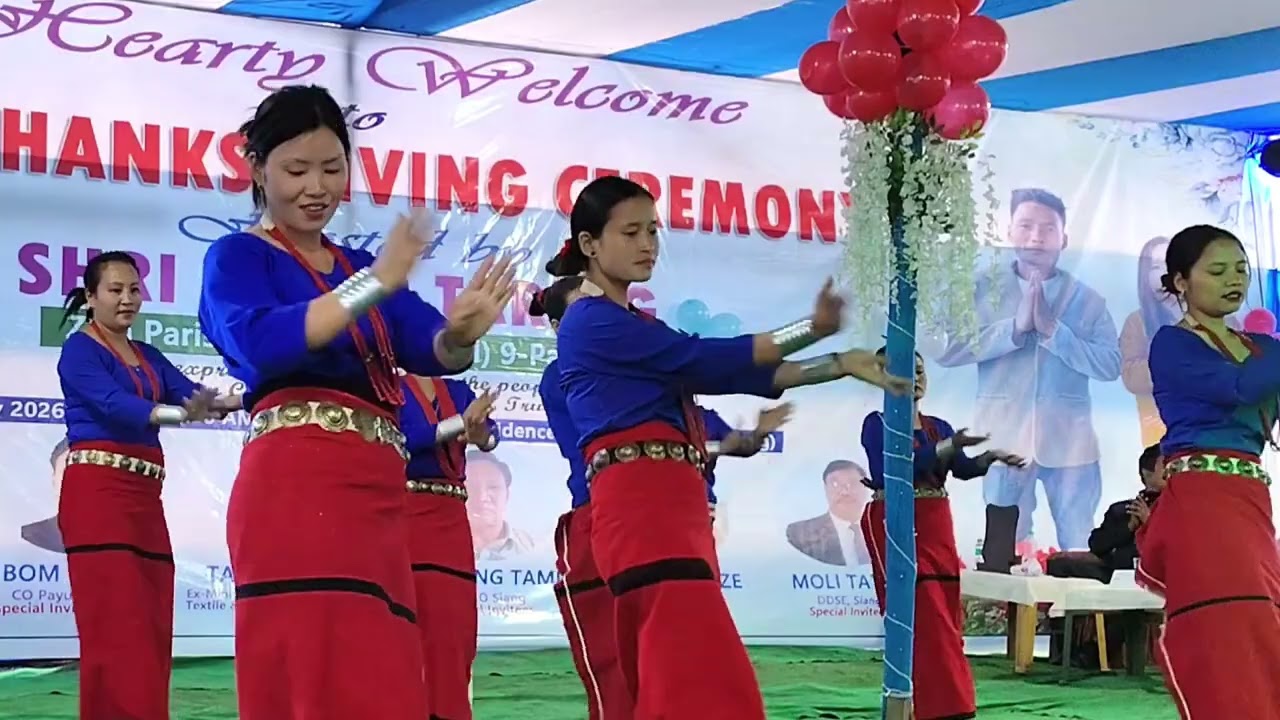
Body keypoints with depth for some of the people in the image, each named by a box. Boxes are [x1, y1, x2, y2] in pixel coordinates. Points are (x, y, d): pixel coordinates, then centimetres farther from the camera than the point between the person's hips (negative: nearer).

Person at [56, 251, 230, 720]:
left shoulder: (148, 357, 19)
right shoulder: (79, 349, -3)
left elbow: (188, 392, 3)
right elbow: (113, 404, -21)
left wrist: (226, 401, -20)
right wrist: (182, 413, -37)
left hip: (144, 499, 8)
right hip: (97, 495, -7)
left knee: (152, 633, 5)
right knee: (118, 632, -12)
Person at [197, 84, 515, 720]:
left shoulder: (361, 265, 21)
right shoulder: (237, 256, 4)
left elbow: (429, 351, 4)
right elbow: (259, 344, -18)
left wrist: (462, 331, -20)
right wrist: (372, 286, -25)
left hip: (376, 497, 7)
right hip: (292, 492, -7)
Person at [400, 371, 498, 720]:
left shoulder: (458, 390, 14)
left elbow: (488, 434, 0)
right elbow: (394, 440, -15)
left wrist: (479, 433, -24)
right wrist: (459, 423, -19)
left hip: (451, 519, 5)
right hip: (403, 515, -5)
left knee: (455, 629, 4)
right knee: (410, 629, -9)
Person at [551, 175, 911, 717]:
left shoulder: (635, 327, 24)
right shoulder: (591, 322, -4)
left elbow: (730, 376, 18)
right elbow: (705, 359, -8)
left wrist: (842, 365, 11)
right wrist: (811, 327, -5)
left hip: (669, 511, 10)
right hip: (642, 512, -10)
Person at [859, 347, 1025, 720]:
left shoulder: (939, 427, 13)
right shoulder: (877, 423, -5)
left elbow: (963, 469, 0)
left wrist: (990, 458, -21)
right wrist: (947, 448, -27)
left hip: (937, 528, 7)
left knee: (944, 619, 6)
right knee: (922, 619, -11)